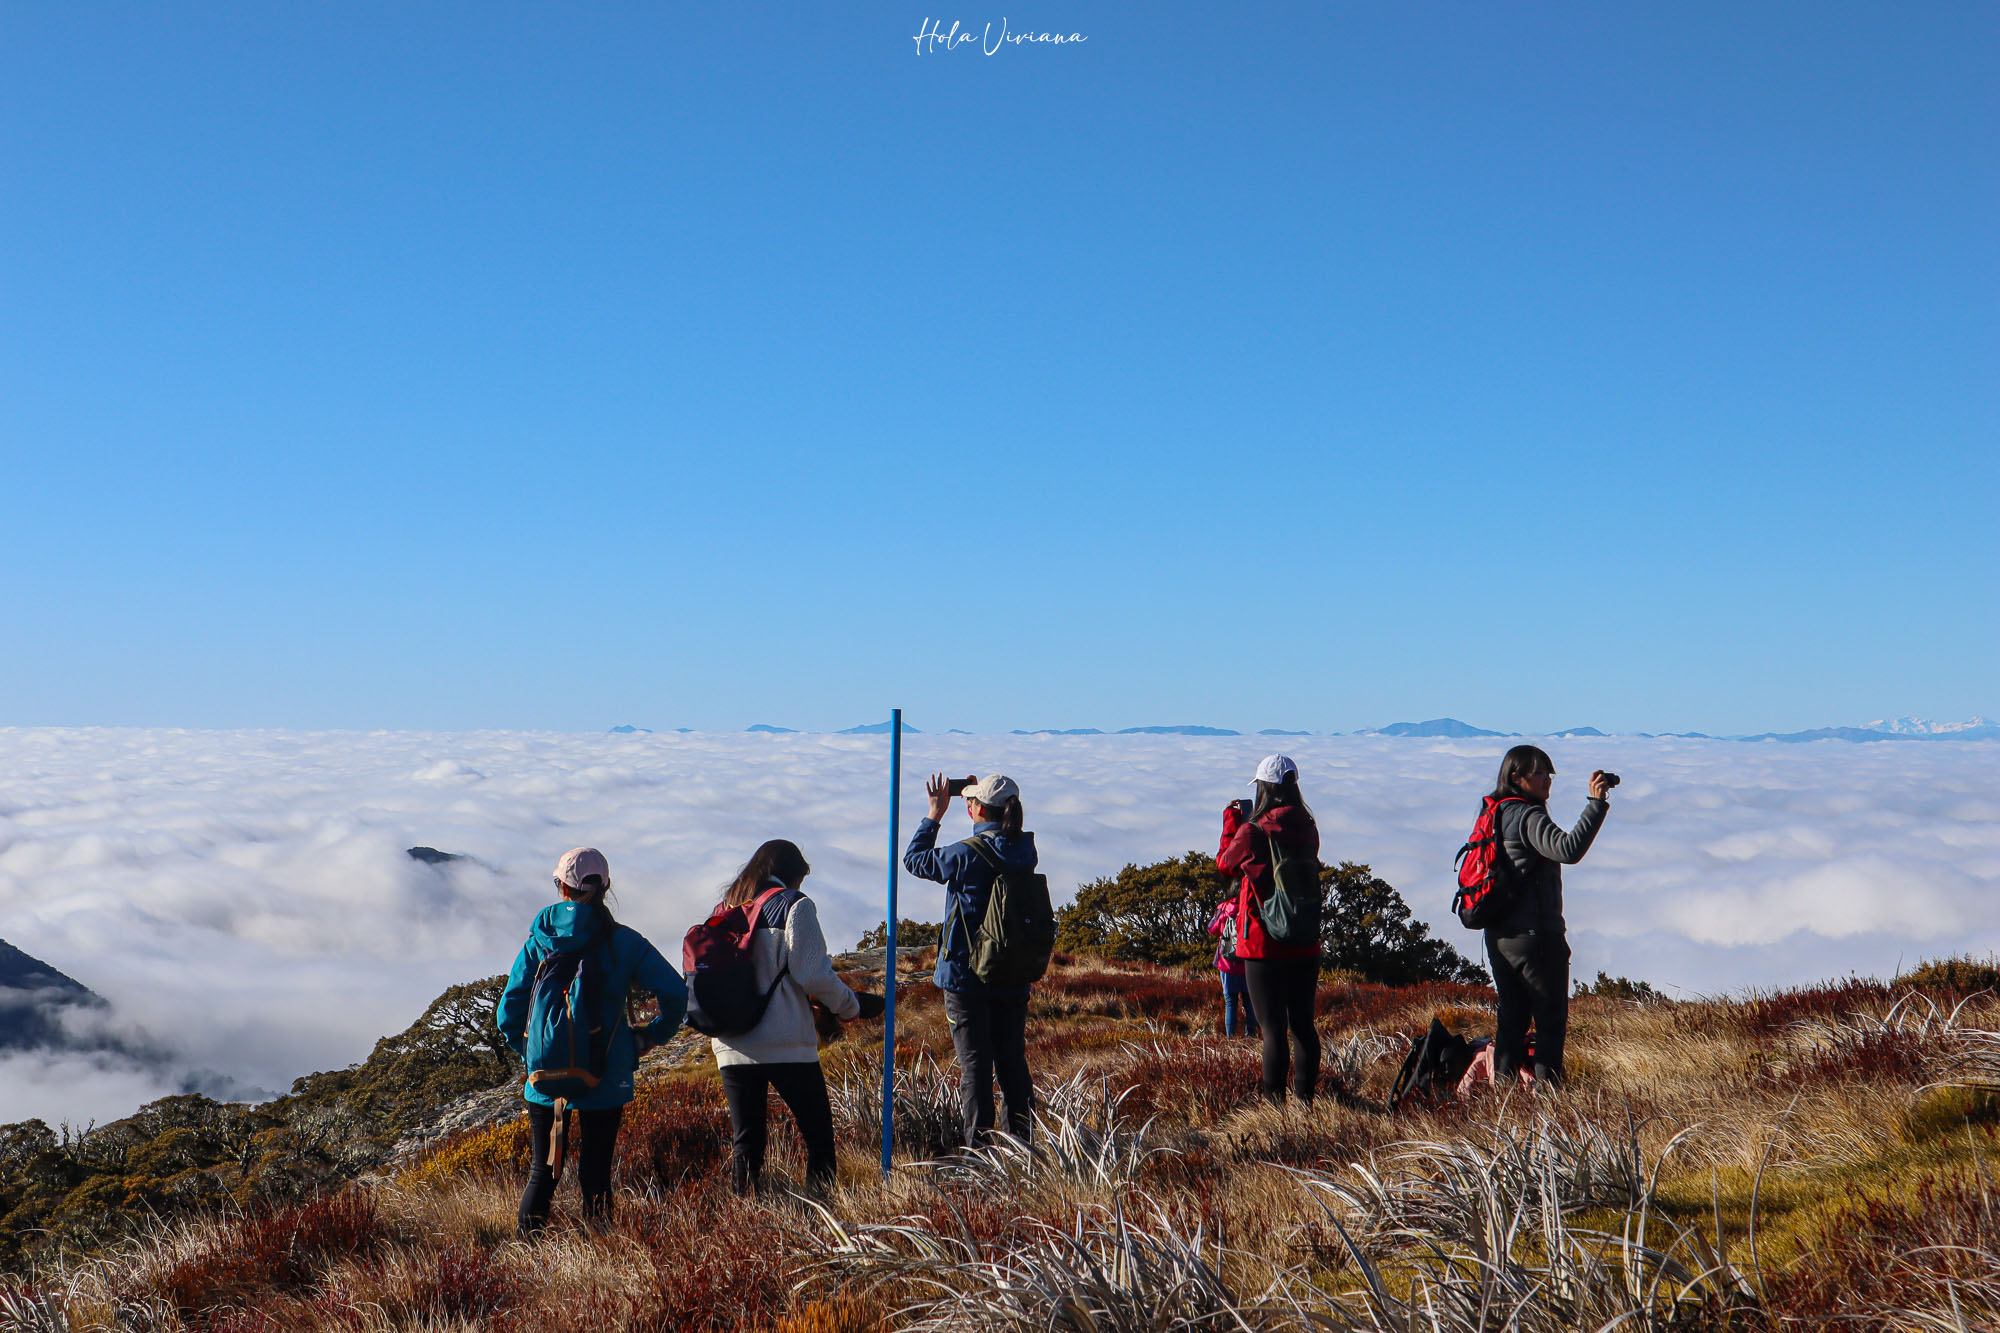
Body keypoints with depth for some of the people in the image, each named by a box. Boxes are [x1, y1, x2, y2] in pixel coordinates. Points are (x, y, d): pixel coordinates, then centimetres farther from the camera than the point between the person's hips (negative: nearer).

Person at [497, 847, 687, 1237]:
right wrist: (650, 1037, 3)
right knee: (596, 1174, 10)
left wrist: (528, 1051, 12)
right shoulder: (624, 942, -6)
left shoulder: (539, 943, -3)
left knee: (543, 1170, 13)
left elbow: (508, 1013, -3)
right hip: (606, 1082, -1)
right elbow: (676, 993, -10)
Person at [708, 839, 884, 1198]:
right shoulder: (794, 905, -3)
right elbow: (813, 973, -10)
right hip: (786, 1046, -5)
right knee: (818, 1134, 3)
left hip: (731, 1047, 5)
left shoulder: (724, 909, 13)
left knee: (745, 1142, 9)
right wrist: (852, 1006, 3)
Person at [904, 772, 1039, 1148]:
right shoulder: (1025, 852, 0)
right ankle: (1023, 1145, 15)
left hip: (966, 976, -5)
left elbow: (914, 859, 0)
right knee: (1013, 1062, 12)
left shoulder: (967, 855, -15)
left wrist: (934, 814, 10)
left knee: (975, 1064, 0)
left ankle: (979, 1149, -1)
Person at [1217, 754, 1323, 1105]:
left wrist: (1231, 822, 17)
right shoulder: (1308, 829, 0)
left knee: (1273, 1028, -1)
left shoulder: (1253, 832, -16)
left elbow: (1225, 862, 3)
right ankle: (1305, 1098, 20)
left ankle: (1274, 1101, 1)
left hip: (1264, 947, -5)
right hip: (1305, 944, 5)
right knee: (1303, 1024, 13)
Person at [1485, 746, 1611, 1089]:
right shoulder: (1529, 817, -15)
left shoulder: (1496, 815, 12)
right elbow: (1569, 849, -31)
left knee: (1511, 1017, 13)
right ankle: (1546, 1089, -3)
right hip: (1535, 935, -8)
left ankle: (1502, 1086, 12)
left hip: (1499, 935, 8)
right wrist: (1596, 803, -29)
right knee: (1552, 1018, -1)